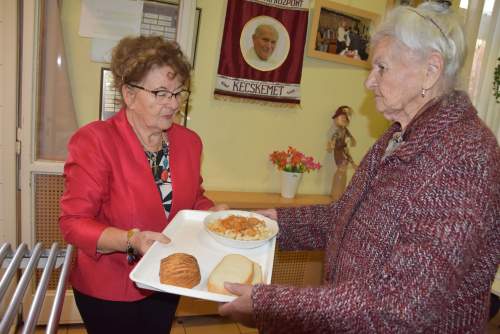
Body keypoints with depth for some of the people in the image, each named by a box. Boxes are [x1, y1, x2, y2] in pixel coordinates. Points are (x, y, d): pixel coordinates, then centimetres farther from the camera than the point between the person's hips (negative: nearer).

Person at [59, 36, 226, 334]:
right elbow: (75, 222, -21)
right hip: (109, 289, -5)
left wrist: (214, 214, -11)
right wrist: (131, 240, -35)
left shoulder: (189, 141, -5)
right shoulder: (95, 140, -21)